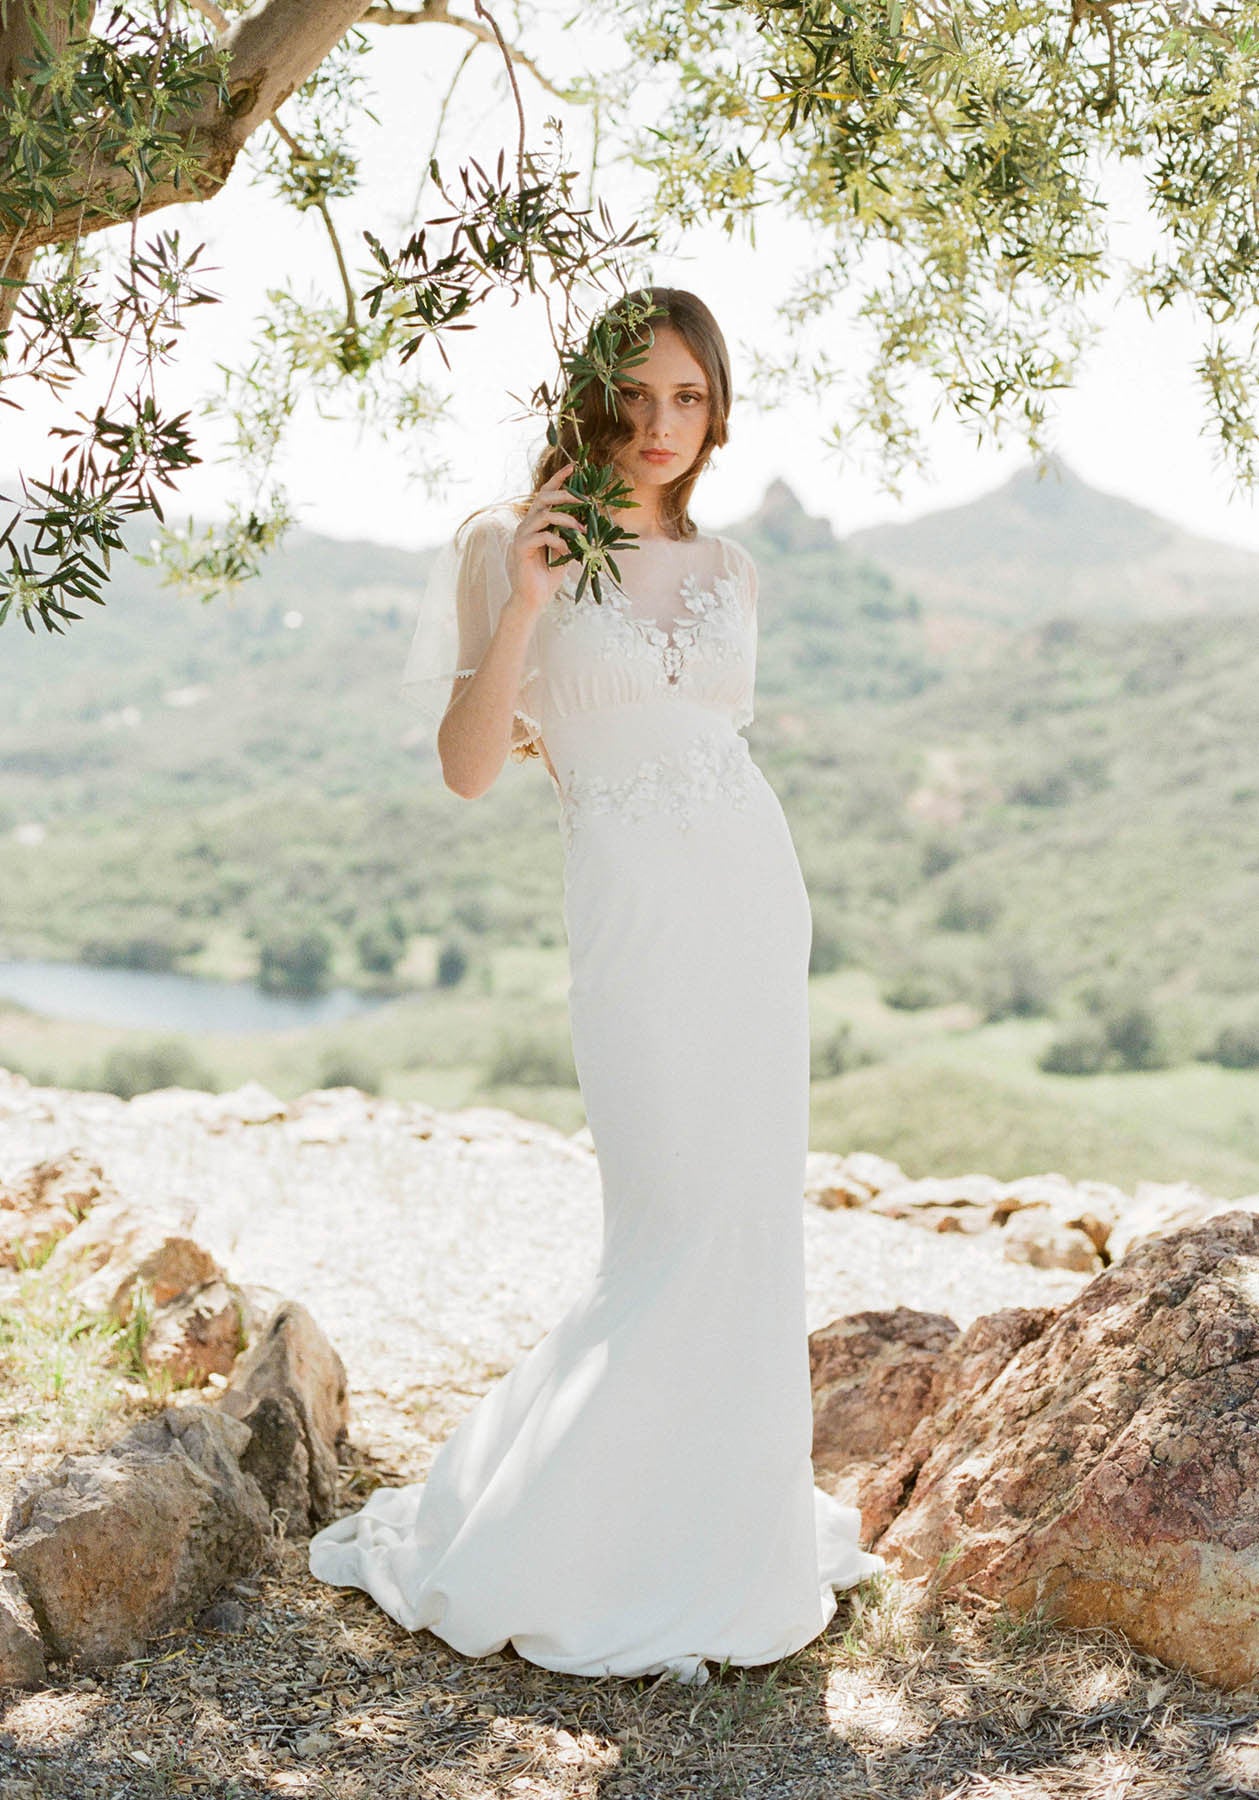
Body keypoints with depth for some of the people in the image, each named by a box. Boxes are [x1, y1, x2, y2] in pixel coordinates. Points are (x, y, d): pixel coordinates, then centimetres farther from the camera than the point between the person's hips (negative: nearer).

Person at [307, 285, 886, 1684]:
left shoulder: (724, 568, 12)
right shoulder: (515, 545, -2)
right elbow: (467, 768, -9)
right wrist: (523, 602, -19)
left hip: (758, 895, 6)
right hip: (635, 906, -6)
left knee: (757, 1227, 8)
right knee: (676, 1240, -6)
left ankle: (725, 1515, 26)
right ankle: (518, 1549, 12)